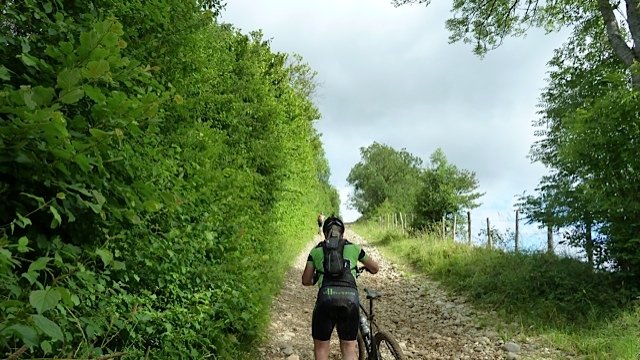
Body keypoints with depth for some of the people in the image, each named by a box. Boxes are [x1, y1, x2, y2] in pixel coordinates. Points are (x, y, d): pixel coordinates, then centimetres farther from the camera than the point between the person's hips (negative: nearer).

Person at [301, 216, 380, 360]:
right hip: (350, 298, 1)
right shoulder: (353, 248, 19)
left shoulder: (316, 251, 18)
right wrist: (366, 269, 52)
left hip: (326, 297, -1)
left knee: (321, 347, 15)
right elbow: (375, 268, 30)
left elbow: (306, 281, 20)